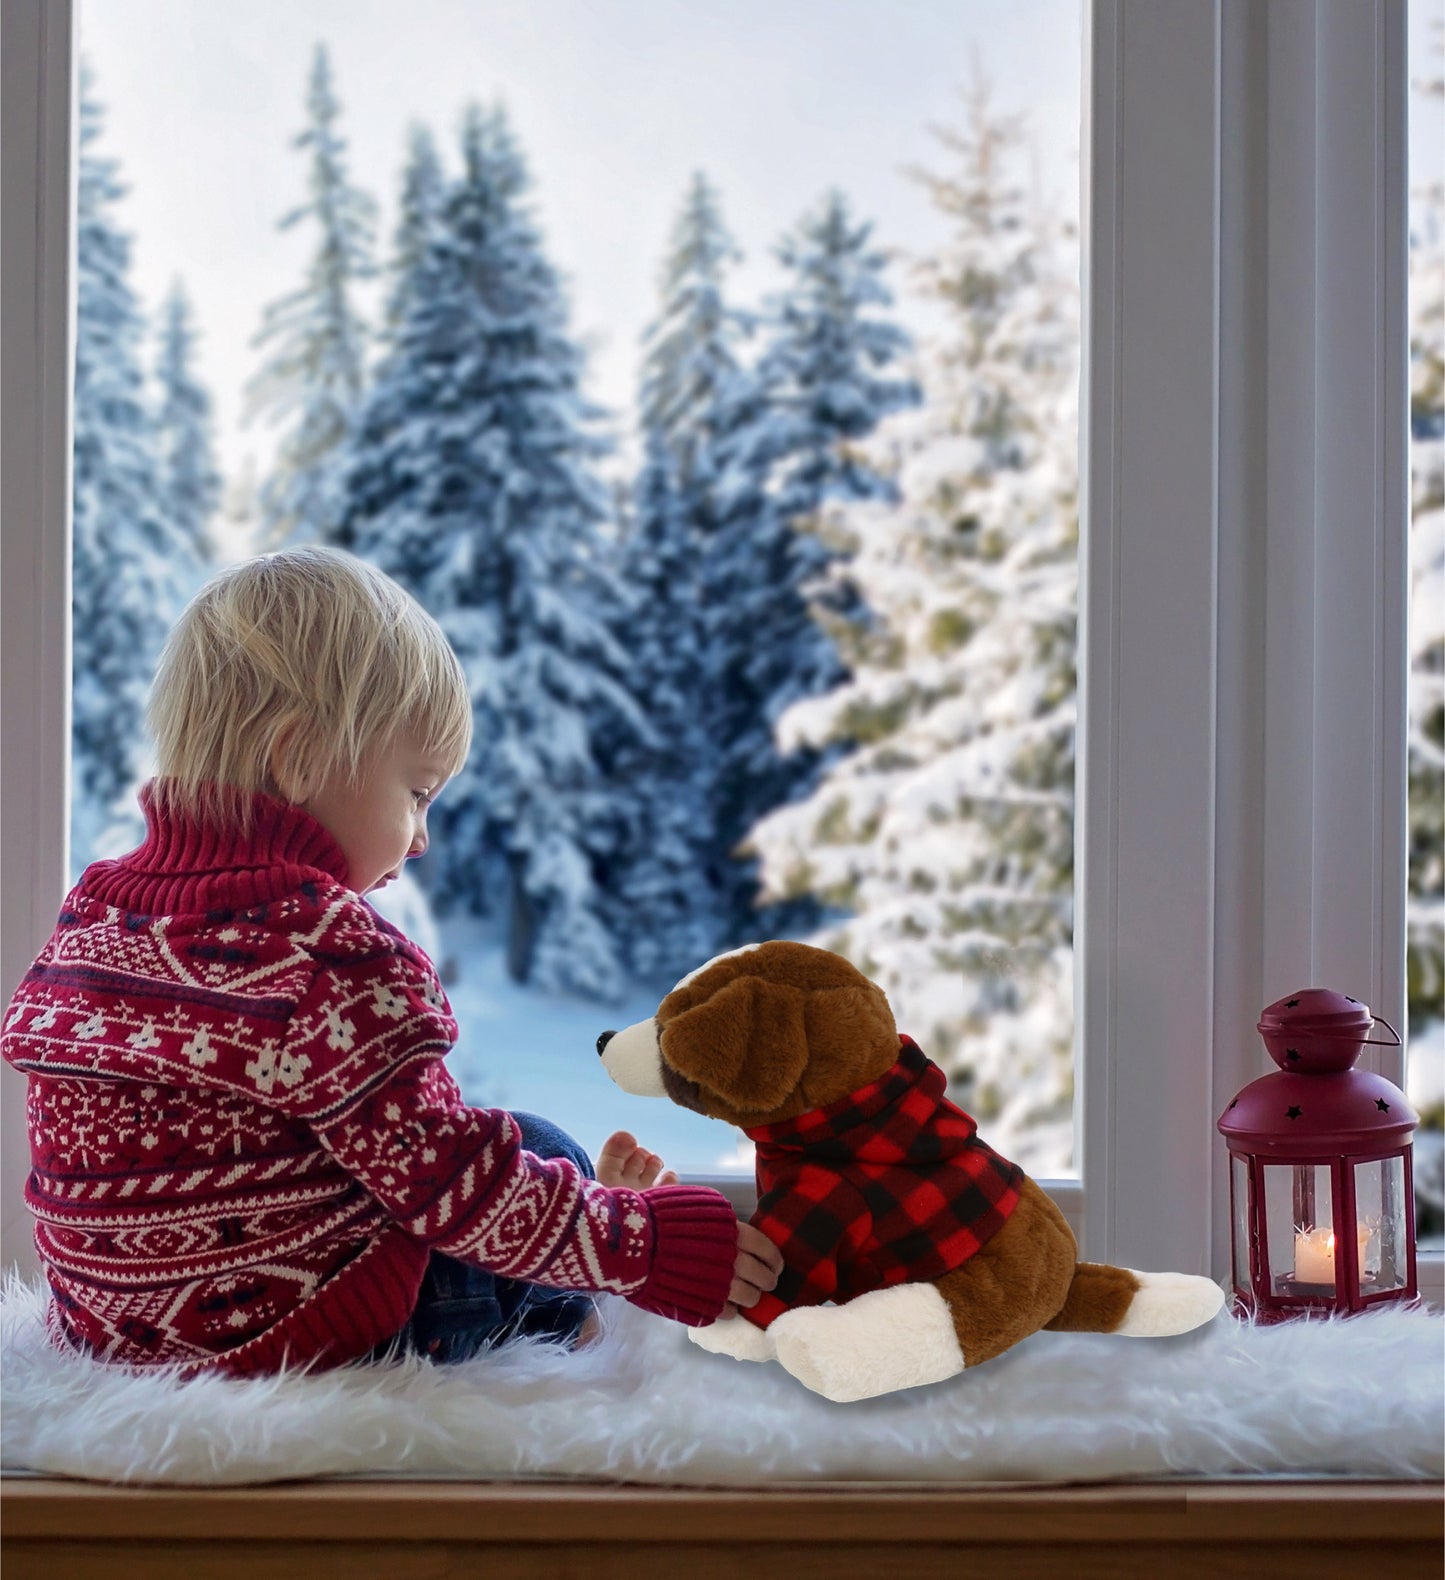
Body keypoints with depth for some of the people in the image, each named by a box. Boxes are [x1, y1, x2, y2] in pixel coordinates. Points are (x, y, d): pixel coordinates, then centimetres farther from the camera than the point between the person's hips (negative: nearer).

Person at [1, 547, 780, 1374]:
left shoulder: (93, 912, 3)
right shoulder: (327, 954, -24)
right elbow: (452, 1187, -20)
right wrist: (647, 1242, -10)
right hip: (301, 1340, -8)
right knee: (545, 1149, 12)